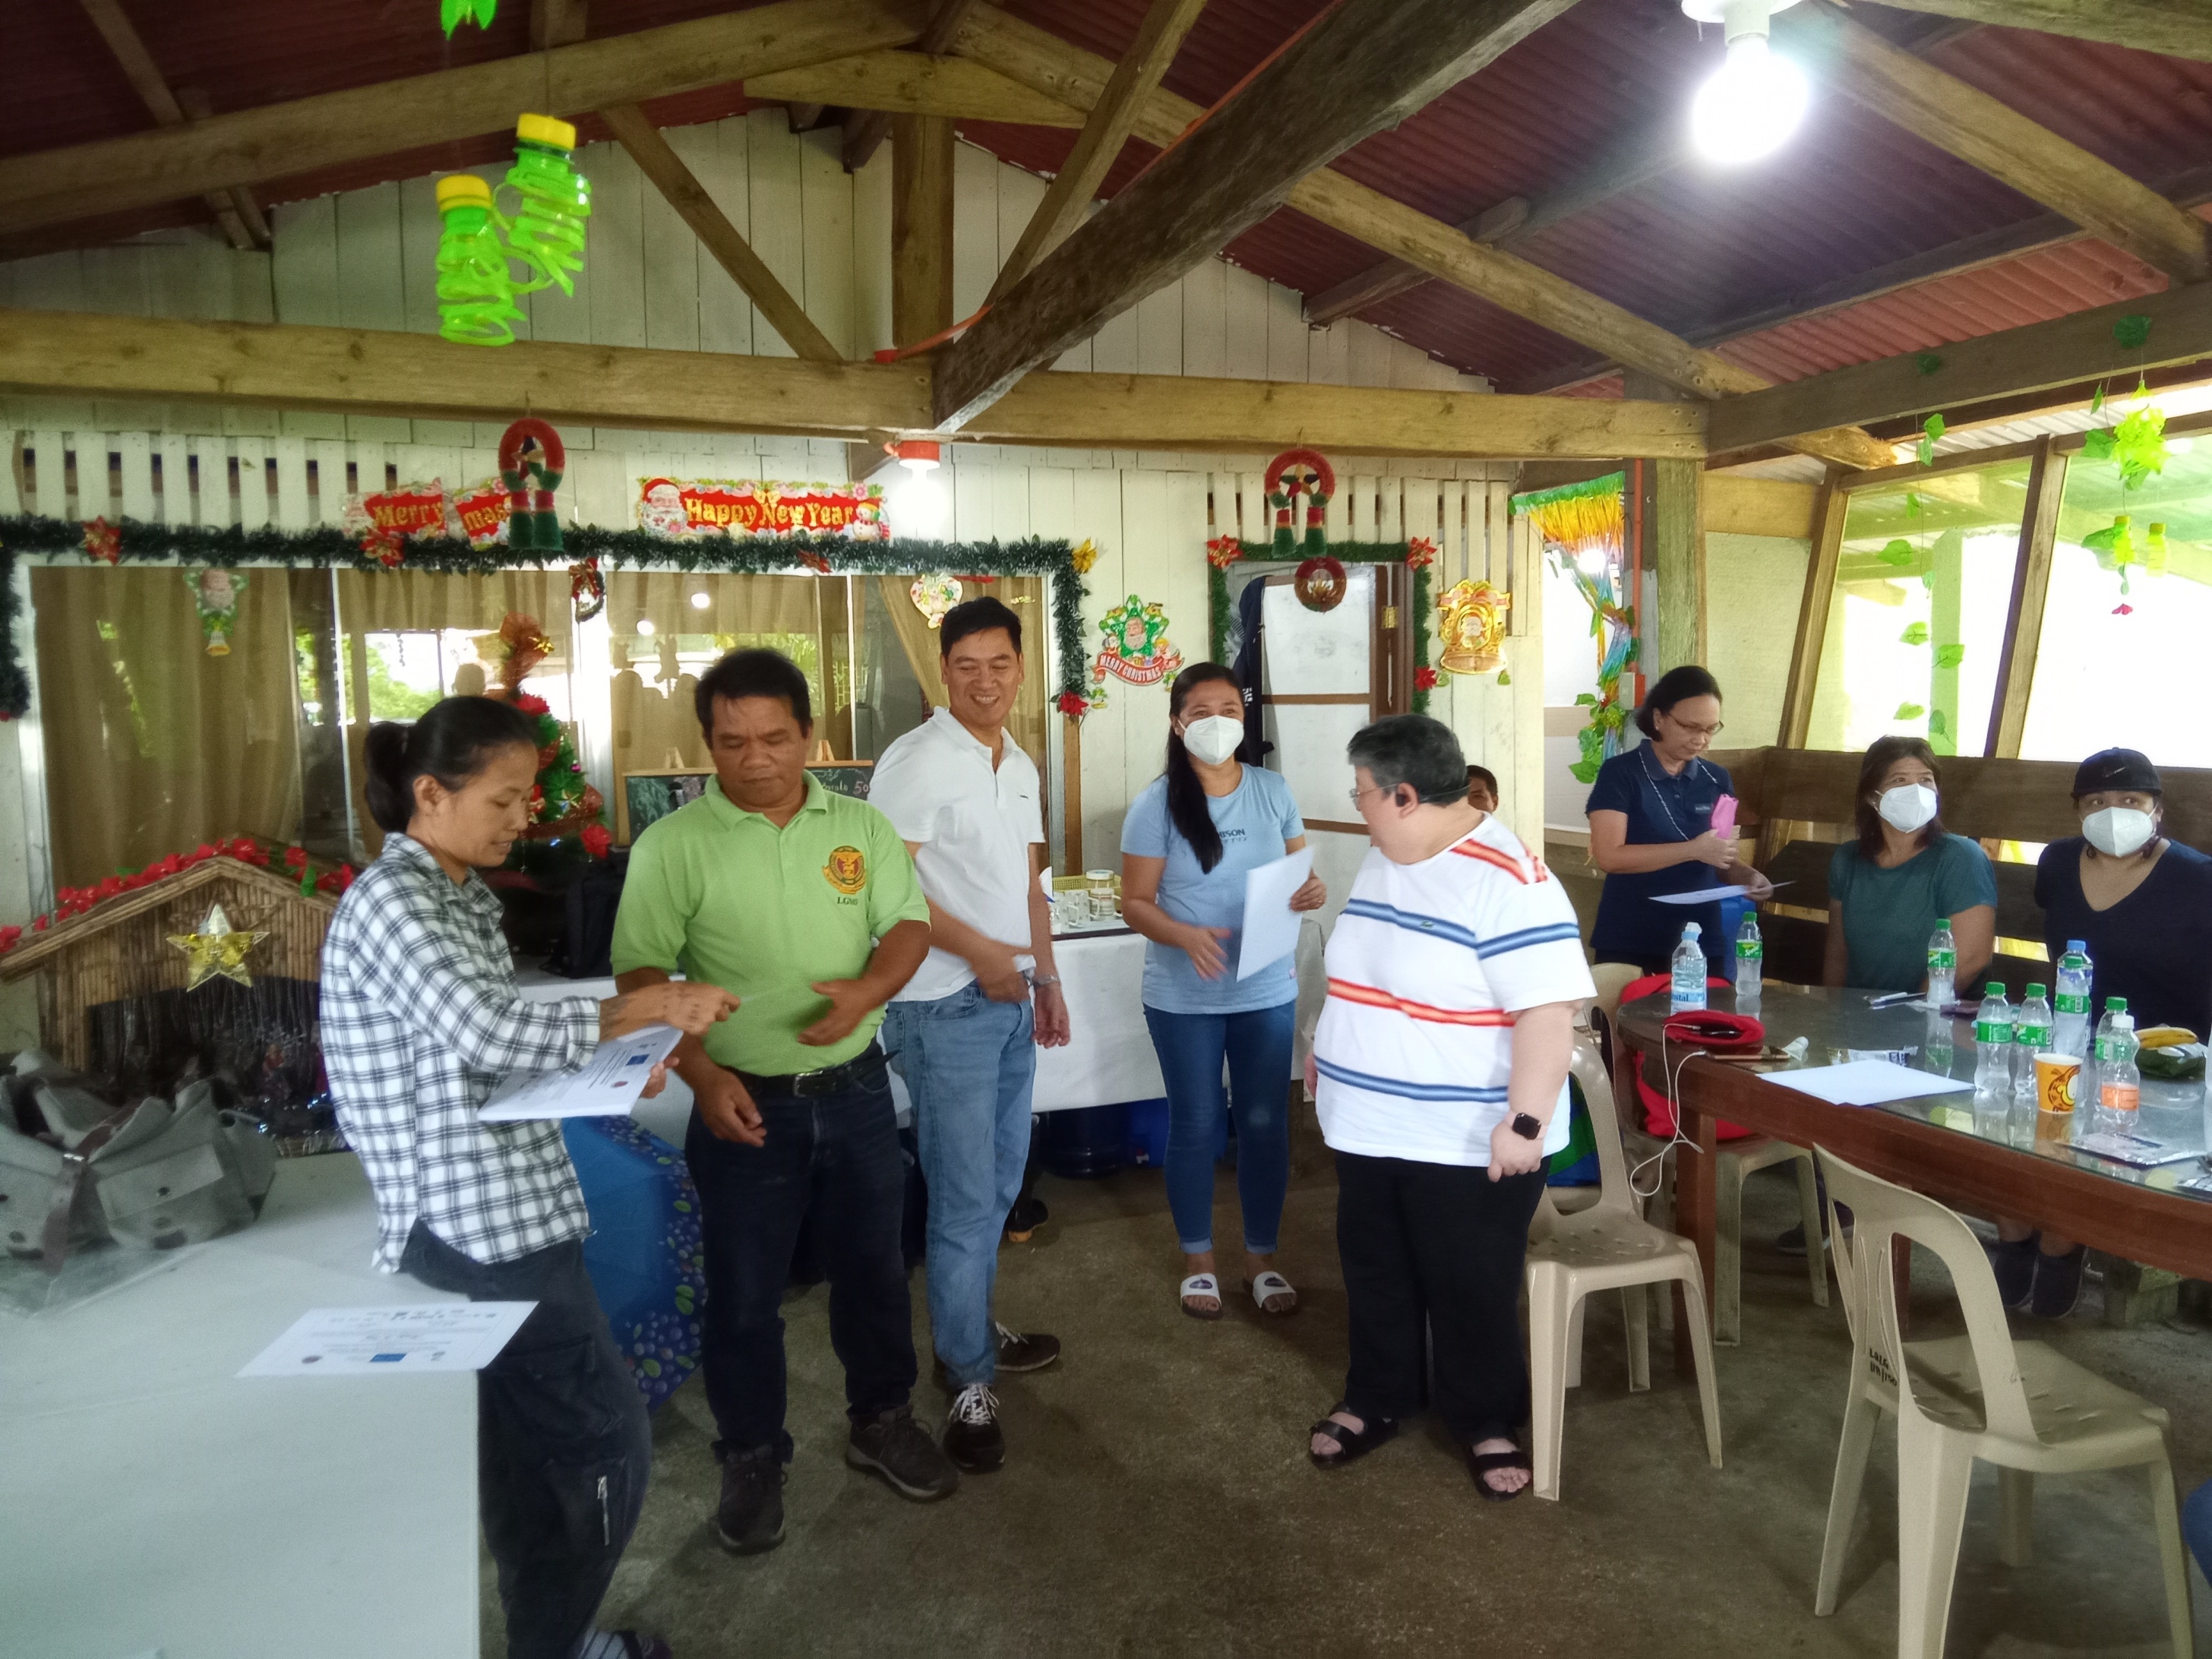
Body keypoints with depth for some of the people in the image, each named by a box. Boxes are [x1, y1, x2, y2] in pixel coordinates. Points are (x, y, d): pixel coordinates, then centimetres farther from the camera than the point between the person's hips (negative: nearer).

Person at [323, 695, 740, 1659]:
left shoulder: (464, 894, 13)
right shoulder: (391, 901, -17)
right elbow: (489, 1035, -29)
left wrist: (603, 1056, 4)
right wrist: (643, 1009, -22)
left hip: (498, 1217, 9)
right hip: (478, 1227, -9)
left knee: (529, 1447, 20)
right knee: (607, 1441, 1)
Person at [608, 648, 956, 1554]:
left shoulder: (861, 825, 0)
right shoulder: (673, 844, -9)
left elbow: (909, 925, 0)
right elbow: (641, 976, -12)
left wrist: (867, 990, -20)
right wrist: (703, 1075, -23)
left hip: (856, 1089, 3)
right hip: (747, 1100, -2)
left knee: (873, 1266, 17)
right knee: (744, 1290, 11)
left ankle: (882, 1420, 39)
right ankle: (752, 1457, 31)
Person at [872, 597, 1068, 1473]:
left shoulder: (1021, 765, 11)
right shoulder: (915, 761, -13)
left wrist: (1047, 981, 16)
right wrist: (977, 952, -20)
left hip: (1011, 1002, 8)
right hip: (947, 1008, -8)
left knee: (997, 1186, 17)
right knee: (965, 1197, -2)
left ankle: (972, 1327, 34)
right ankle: (970, 1381, 10)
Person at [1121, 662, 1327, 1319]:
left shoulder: (1273, 791, 1)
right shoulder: (1155, 804, -9)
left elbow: (1299, 874, 9)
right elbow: (1135, 902, -10)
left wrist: (1311, 894, -15)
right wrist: (1186, 936, -28)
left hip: (1267, 991, 3)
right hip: (1185, 998, -3)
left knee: (1265, 1122, 10)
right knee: (1195, 1124, 10)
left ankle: (1261, 1257, 28)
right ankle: (1198, 1258, 28)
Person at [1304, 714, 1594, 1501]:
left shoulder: (1510, 882, -22)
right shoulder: (1380, 862, 6)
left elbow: (1548, 1012, -25)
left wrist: (1526, 1121, -28)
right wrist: (1330, 1049, 24)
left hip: (1469, 1144, -7)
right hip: (1369, 1131, 8)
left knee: (1472, 1293, 10)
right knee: (1375, 1277, 19)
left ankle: (1486, 1422, 30)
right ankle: (1377, 1399, 38)